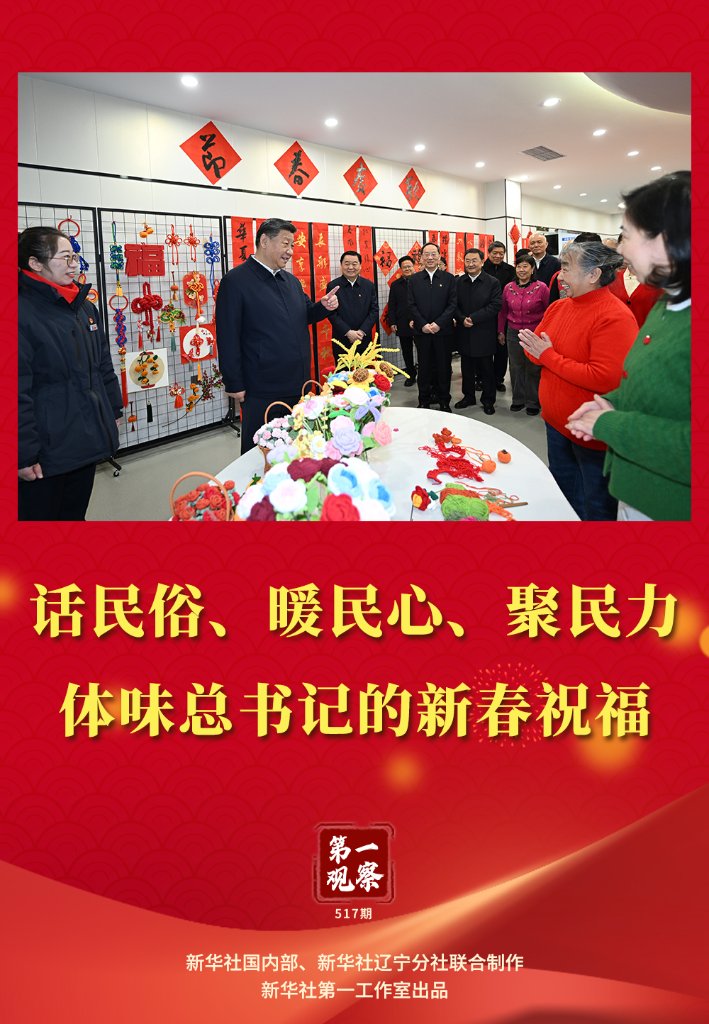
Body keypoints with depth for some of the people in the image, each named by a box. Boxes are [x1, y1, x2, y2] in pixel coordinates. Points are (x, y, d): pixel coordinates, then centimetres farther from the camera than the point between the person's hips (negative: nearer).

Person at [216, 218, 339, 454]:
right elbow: (228, 337, -11)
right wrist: (234, 384, -13)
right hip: (262, 391, -7)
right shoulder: (235, 281, -8)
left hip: (298, 385, 7)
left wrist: (323, 307, 1)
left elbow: (303, 317, 24)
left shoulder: (292, 281, 15)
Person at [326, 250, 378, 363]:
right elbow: (332, 314, -5)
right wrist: (348, 332, -15)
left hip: (364, 341, 2)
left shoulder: (369, 285, 6)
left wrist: (362, 331, -10)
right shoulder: (332, 286, -1)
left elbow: (374, 310, 3)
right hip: (341, 342, -2)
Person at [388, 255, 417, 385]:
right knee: (407, 352, 10)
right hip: (403, 324, 3)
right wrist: (392, 322, 0)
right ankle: (411, 376, 20)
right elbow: (392, 306, 8)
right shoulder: (396, 285, 9)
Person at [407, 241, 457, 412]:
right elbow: (412, 305, 1)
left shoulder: (449, 278, 2)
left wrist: (439, 323, -14)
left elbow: (453, 304, -4)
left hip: (443, 331, -1)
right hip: (422, 331, 1)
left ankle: (444, 401, 16)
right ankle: (424, 402, 16)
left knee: (444, 367, 5)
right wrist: (423, 324, -11)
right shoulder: (414, 279, 6)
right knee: (424, 367, 7)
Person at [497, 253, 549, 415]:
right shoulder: (509, 288, 5)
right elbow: (503, 312, 14)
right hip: (513, 334, 3)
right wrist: (500, 331, 14)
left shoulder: (541, 287, -5)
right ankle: (518, 399, 25)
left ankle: (533, 402, 17)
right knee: (516, 367, 11)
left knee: (533, 369, 4)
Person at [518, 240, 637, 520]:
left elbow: (605, 378, -30)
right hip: (557, 423, 9)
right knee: (563, 494, 25)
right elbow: (535, 347, 13)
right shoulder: (558, 307, 4)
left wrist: (548, 356, -22)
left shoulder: (615, 317, -22)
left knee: (597, 507, 7)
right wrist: (533, 347, -14)